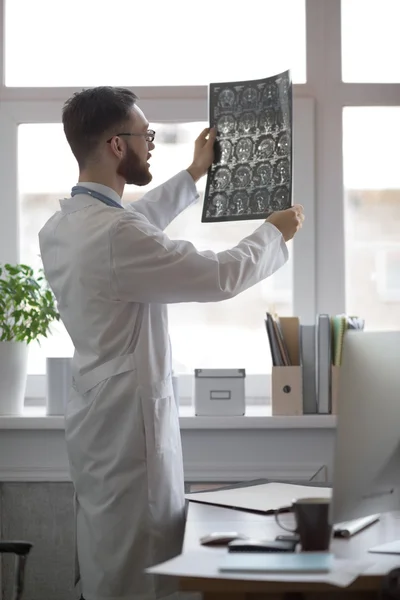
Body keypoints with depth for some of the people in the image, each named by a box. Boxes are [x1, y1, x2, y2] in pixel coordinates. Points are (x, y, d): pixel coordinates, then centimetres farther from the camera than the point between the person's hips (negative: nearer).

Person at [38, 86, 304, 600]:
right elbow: (222, 277, -16)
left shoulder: (59, 228, 6)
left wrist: (194, 174, 38)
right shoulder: (114, 234, -24)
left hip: (96, 417, 10)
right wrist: (274, 232, 3)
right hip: (130, 421, -10)